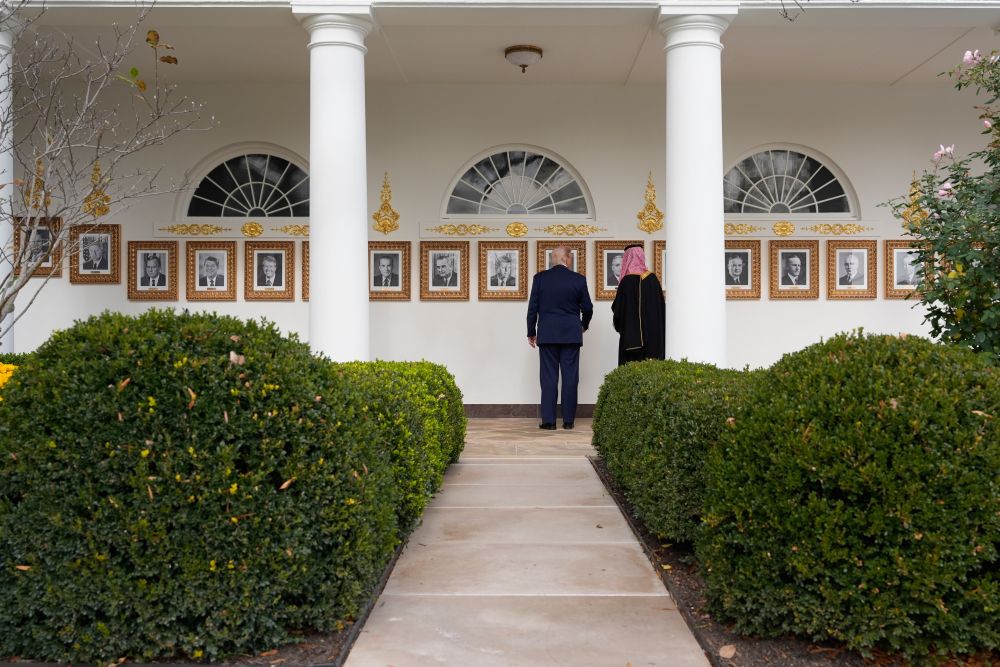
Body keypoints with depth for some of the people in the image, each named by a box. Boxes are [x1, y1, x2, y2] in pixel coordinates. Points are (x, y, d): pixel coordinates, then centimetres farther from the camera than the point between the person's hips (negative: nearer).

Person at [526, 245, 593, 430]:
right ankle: (568, 420, 8)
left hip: (547, 335, 0)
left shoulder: (540, 278, -1)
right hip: (571, 335, 0)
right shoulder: (578, 279, -1)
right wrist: (584, 325, 25)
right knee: (570, 378, 5)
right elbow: (587, 308, 5)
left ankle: (549, 420, 2)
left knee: (549, 378, 3)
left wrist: (531, 332, 9)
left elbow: (532, 308, -1)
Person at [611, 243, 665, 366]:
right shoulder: (653, 278, 2)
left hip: (632, 333, -5)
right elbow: (661, 305, 8)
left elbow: (617, 309, -8)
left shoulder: (627, 281, -12)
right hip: (654, 332, 5)